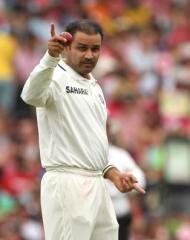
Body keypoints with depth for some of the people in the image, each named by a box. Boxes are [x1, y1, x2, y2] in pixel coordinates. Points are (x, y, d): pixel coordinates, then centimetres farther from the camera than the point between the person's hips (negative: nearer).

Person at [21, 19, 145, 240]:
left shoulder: (94, 87, 19)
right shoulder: (56, 77, -8)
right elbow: (31, 95, -33)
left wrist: (112, 173, 10)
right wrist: (51, 57, -49)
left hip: (96, 186, 9)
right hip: (67, 186, -9)